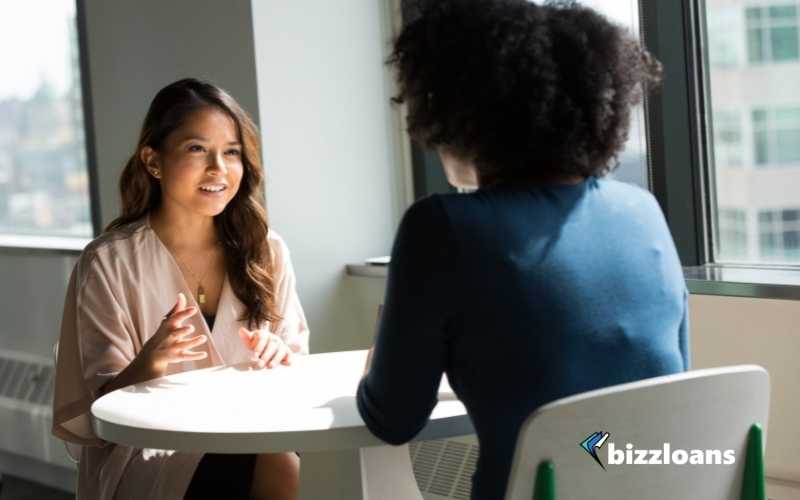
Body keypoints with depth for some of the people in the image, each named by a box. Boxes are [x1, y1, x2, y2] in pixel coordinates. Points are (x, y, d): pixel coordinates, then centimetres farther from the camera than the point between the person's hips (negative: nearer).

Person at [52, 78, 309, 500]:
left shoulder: (266, 251, 7)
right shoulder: (108, 263, -5)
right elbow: (102, 409, -5)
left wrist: (279, 357, -11)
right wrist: (151, 362, -26)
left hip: (253, 437, 4)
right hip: (150, 456, -4)